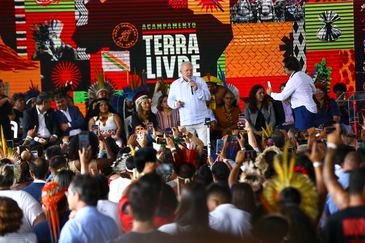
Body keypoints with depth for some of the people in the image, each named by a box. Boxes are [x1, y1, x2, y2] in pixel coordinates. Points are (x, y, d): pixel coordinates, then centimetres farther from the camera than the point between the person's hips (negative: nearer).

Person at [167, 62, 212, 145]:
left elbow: (208, 97, 0)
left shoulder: (199, 81, 6)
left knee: (205, 144, -5)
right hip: (186, 122, 1)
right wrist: (175, 104, -10)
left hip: (202, 120, -1)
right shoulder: (175, 84, 8)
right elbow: (170, 100, 12)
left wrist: (197, 89, -14)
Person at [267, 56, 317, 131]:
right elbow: (313, 91, 23)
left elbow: (283, 96, -11)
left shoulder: (294, 79, -13)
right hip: (311, 109, 9)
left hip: (302, 110, -9)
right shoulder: (305, 75, 11)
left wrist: (271, 94, 4)